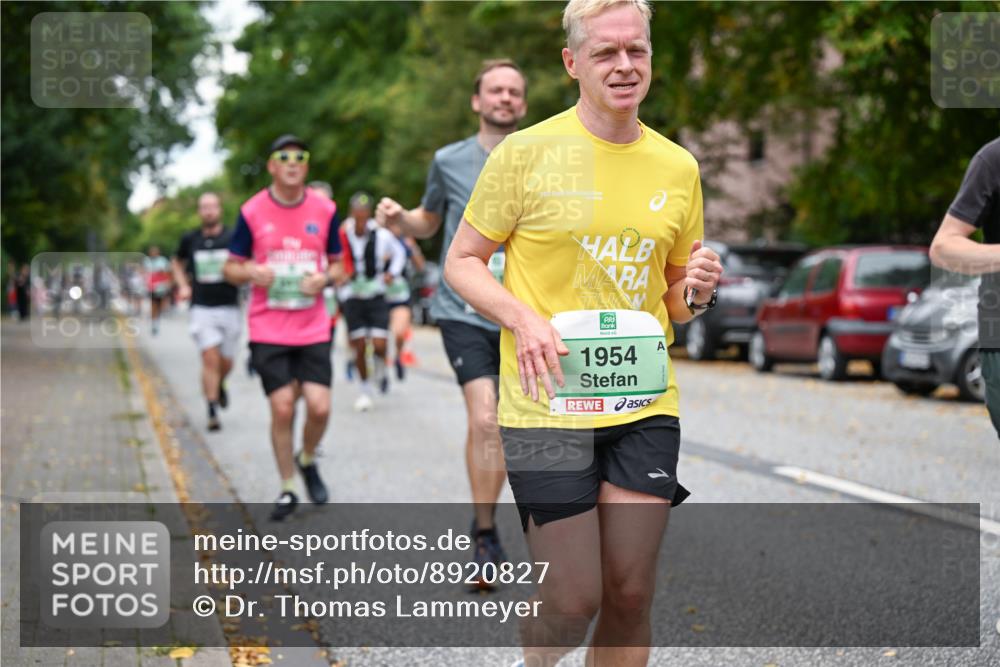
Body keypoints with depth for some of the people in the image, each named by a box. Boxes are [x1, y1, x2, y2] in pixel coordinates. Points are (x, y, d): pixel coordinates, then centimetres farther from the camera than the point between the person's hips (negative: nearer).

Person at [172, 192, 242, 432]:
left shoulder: (233, 238, -2)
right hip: (202, 308, 0)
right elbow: (178, 262, 23)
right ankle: (212, 412, -7)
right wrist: (183, 285, 8)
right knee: (210, 359, -11)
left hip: (229, 307, 0)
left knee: (226, 363, 9)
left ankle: (219, 386, 43)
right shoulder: (190, 239, 4)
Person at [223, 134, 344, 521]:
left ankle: (307, 462, 23)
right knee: (282, 408, -6)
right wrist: (250, 273, -17)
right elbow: (230, 268, 5)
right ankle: (287, 489, 13)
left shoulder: (325, 210, 3)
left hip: (313, 327, 1)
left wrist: (325, 278, -10)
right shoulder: (252, 212, -2)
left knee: (319, 406, -9)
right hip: (267, 329, -1)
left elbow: (337, 264, 13)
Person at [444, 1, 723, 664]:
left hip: (646, 407, 4)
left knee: (631, 594, 3)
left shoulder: (678, 167, 9)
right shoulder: (527, 151, -4)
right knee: (574, 603, -5)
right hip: (548, 407, -4)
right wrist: (522, 318, -16)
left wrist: (697, 291, -3)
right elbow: (462, 262, 1)